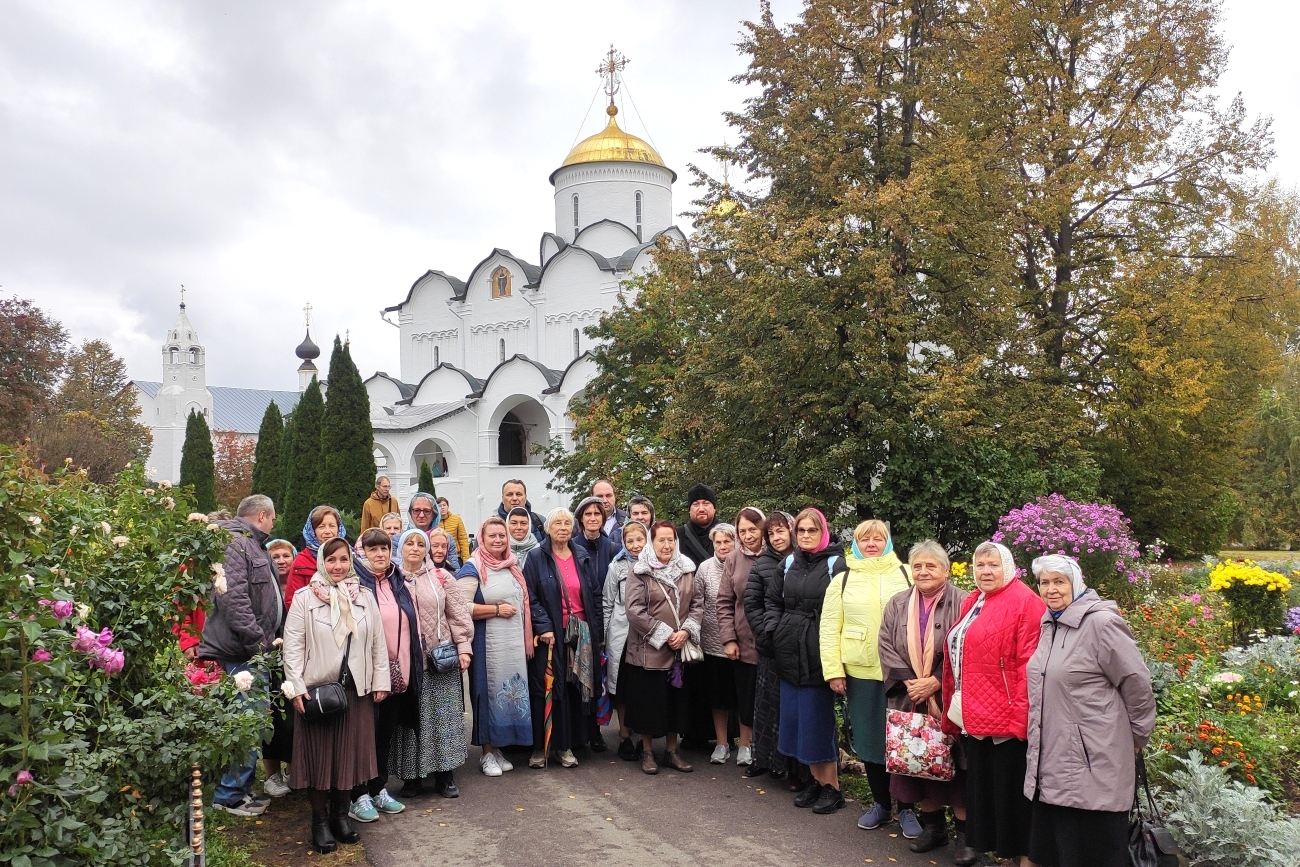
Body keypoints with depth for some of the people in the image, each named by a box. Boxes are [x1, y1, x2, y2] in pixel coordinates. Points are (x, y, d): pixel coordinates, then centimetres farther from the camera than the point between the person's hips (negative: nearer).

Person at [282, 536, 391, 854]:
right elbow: (293, 645, -6)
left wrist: (381, 681, 4)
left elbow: (378, 642, 9)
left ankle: (340, 813, 24)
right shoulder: (304, 598, -3)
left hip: (356, 688, 3)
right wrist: (296, 687, -12)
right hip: (316, 688, -3)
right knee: (318, 754, 4)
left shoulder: (365, 597, 7)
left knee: (350, 752, 9)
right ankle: (320, 820, 17)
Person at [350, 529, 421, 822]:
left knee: (388, 732, 13)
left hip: (396, 672, 6)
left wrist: (413, 668, 11)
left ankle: (379, 789, 26)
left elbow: (413, 628, 14)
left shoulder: (401, 585, 11)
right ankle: (359, 796, 13)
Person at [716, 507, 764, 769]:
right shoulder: (734, 560, 2)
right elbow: (724, 602, 3)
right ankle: (745, 743, 31)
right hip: (743, 641, 2)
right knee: (745, 695, 12)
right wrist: (728, 638, -3)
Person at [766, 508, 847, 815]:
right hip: (790, 654, 6)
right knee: (795, 717, 10)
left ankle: (832, 786, 15)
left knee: (818, 719, 0)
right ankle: (816, 780, 24)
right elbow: (772, 602, 16)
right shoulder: (788, 564, 11)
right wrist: (773, 630, 2)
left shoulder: (836, 565, -6)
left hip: (819, 654, -6)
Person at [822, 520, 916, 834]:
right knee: (869, 739, 10)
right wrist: (833, 671, -2)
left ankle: (906, 808, 19)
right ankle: (880, 804, 27)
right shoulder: (843, 581, 6)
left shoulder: (906, 575, 2)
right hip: (860, 673, 2)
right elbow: (829, 629, 5)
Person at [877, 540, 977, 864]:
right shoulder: (897, 605, 8)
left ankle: (965, 833, 15)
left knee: (953, 763, 0)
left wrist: (936, 682, -17)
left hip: (949, 701, -4)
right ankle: (932, 826, 27)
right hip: (909, 699, 4)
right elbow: (886, 646, 3)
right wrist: (908, 681, -10)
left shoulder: (961, 603, -7)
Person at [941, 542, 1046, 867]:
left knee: (1011, 789, 2)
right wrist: (954, 709, 16)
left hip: (1006, 716, -8)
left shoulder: (1024, 602, -12)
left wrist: (1022, 716, -22)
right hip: (974, 715, 9)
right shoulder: (971, 604, 14)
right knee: (981, 786, 16)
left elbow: (1030, 664, -18)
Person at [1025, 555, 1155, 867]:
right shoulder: (1048, 623, 11)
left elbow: (1138, 685, -11)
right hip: (1051, 761, 8)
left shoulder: (1101, 622, -14)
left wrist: (1136, 738, -1)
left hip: (1093, 764, -8)